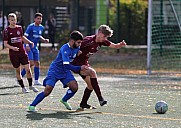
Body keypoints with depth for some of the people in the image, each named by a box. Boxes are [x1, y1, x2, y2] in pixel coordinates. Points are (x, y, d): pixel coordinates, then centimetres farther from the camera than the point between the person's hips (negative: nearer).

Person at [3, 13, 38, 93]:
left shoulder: (19, 28, 7)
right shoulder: (6, 31, -6)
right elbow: (5, 44, -8)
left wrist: (30, 42, 10)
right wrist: (13, 48, -25)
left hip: (22, 52, 3)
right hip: (13, 54, -3)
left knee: (28, 69, -4)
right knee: (17, 71, 5)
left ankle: (30, 86, 11)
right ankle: (23, 87, 16)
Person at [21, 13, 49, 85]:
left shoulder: (41, 28, 8)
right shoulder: (31, 27, -13)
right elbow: (25, 36, -14)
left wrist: (44, 40, 5)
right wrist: (27, 45, -25)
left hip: (35, 47, 7)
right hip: (29, 47, -7)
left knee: (37, 63, 6)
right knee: (31, 63, -16)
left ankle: (36, 81, 14)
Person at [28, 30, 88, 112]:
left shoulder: (77, 48, -4)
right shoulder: (65, 49, -28)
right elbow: (67, 65, -33)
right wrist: (80, 68, -30)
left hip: (65, 72, 7)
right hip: (55, 71, -7)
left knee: (74, 87, -14)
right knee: (48, 90, -19)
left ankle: (64, 100, 15)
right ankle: (32, 105, -3)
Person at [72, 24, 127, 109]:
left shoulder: (102, 41, -1)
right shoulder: (89, 40, -25)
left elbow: (114, 46, 0)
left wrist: (121, 44, -19)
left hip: (84, 63, 9)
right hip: (77, 63, -9)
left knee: (91, 85, 9)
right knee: (92, 72, -30)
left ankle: (83, 104, 27)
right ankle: (100, 99, -31)